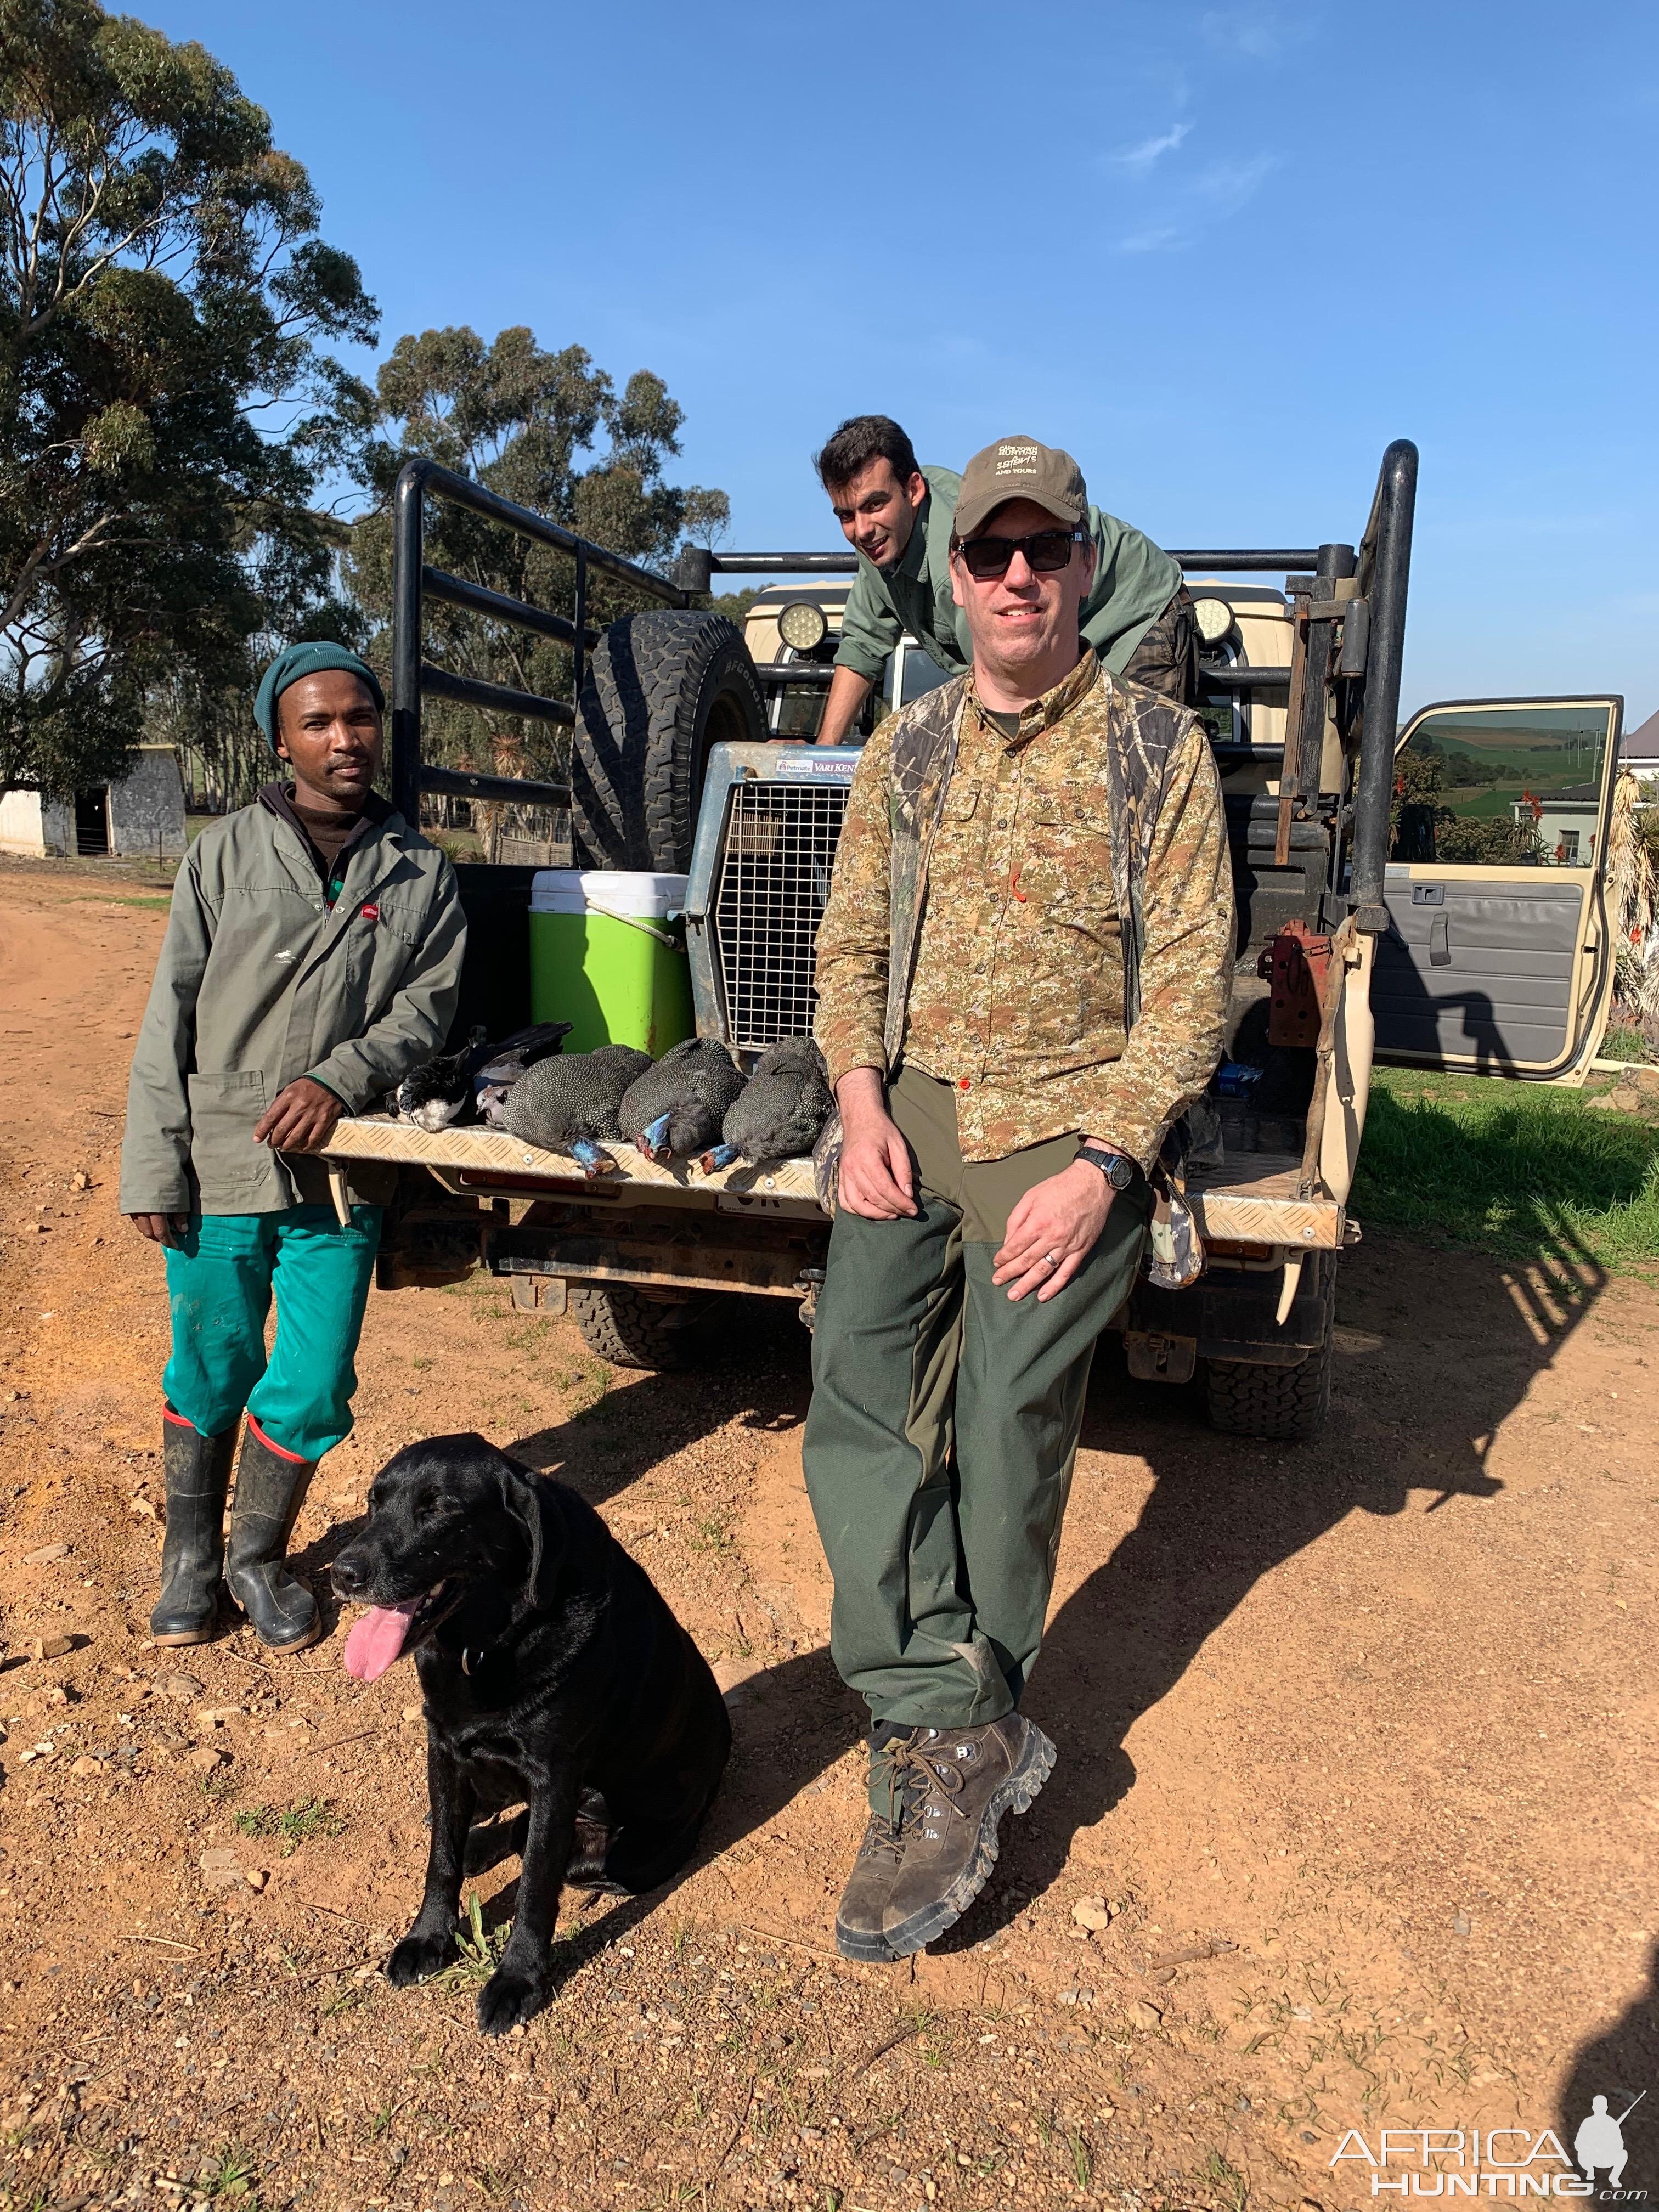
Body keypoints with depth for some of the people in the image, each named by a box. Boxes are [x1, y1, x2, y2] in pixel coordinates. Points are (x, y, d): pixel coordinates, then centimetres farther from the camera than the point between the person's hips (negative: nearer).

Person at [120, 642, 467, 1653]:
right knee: (209, 1374, 12)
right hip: (221, 1164, 0)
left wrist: (339, 1080, -17)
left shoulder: (420, 870, 4)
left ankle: (259, 1557, 28)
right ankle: (190, 1554, 34)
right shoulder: (229, 851, 1)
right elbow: (171, 1015, 0)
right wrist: (154, 1167, -4)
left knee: (314, 1387, 5)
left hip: (341, 1173, 1)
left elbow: (430, 1002, 0)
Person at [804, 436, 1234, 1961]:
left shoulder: (1158, 751, 1)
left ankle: (946, 1753, 18)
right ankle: (958, 1736, -2)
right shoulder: (908, 749, 12)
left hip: (1067, 1131, -4)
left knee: (1006, 1445, 0)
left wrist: (1101, 1165, -14)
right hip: (909, 1113, 4)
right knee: (856, 1401, -8)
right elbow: (853, 943, 12)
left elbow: (1191, 983, -3)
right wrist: (862, 1103, -5)